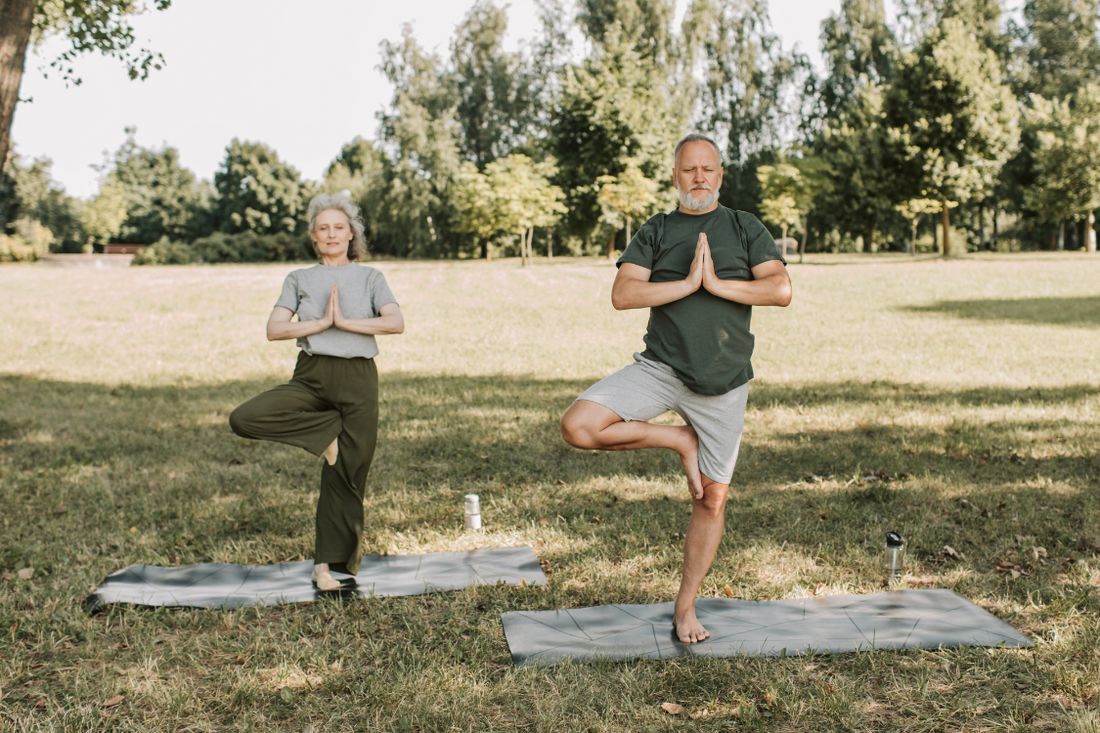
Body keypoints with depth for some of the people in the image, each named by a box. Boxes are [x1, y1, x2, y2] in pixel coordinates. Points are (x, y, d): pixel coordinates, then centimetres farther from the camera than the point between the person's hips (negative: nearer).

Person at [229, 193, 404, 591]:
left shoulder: (370, 278, 12)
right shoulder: (299, 279, 14)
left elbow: (396, 322, -6)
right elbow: (274, 329, -1)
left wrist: (346, 322, -12)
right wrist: (322, 322, -10)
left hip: (358, 379, -1)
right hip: (311, 376, 1)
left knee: (346, 475, -2)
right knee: (244, 418, -23)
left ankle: (329, 562, 11)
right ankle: (328, 430, -7)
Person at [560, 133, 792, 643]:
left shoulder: (745, 228, 8)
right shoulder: (655, 232, 8)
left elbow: (781, 290, -6)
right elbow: (622, 295, -6)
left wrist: (717, 284, -12)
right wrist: (687, 284, -14)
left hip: (723, 383, 0)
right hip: (661, 368, 0)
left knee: (712, 500, 4)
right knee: (578, 426, -22)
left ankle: (685, 608, 21)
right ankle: (679, 441, 0)